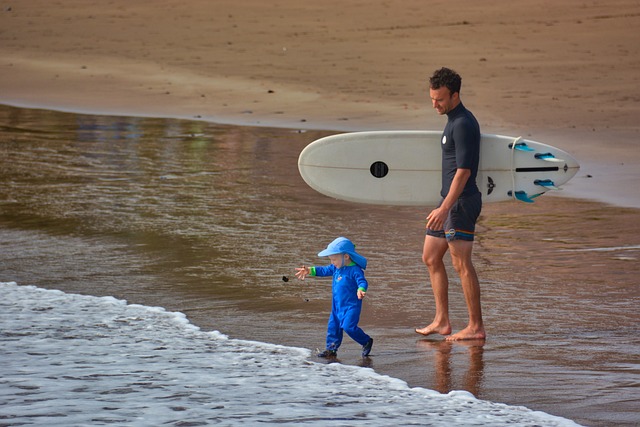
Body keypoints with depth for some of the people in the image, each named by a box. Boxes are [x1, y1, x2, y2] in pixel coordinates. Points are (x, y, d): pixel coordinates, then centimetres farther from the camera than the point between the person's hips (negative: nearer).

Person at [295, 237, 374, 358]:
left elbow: (362, 281, -27)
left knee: (348, 326, -18)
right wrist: (309, 270, 17)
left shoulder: (355, 270, -18)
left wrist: (361, 290, -48)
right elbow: (324, 270, 20)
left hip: (351, 306, -9)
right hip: (337, 305, 9)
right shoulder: (336, 268, 8)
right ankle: (331, 349, 21)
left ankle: (366, 341, 2)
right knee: (333, 326, 10)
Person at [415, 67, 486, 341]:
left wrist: (445, 208, -26)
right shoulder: (454, 121, 16)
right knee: (431, 257, 13)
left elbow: (463, 171, -22)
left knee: (461, 264, -8)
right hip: (450, 199, 11)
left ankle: (476, 327, -3)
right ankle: (441, 321, 16)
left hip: (461, 202, -11)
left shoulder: (462, 125, -16)